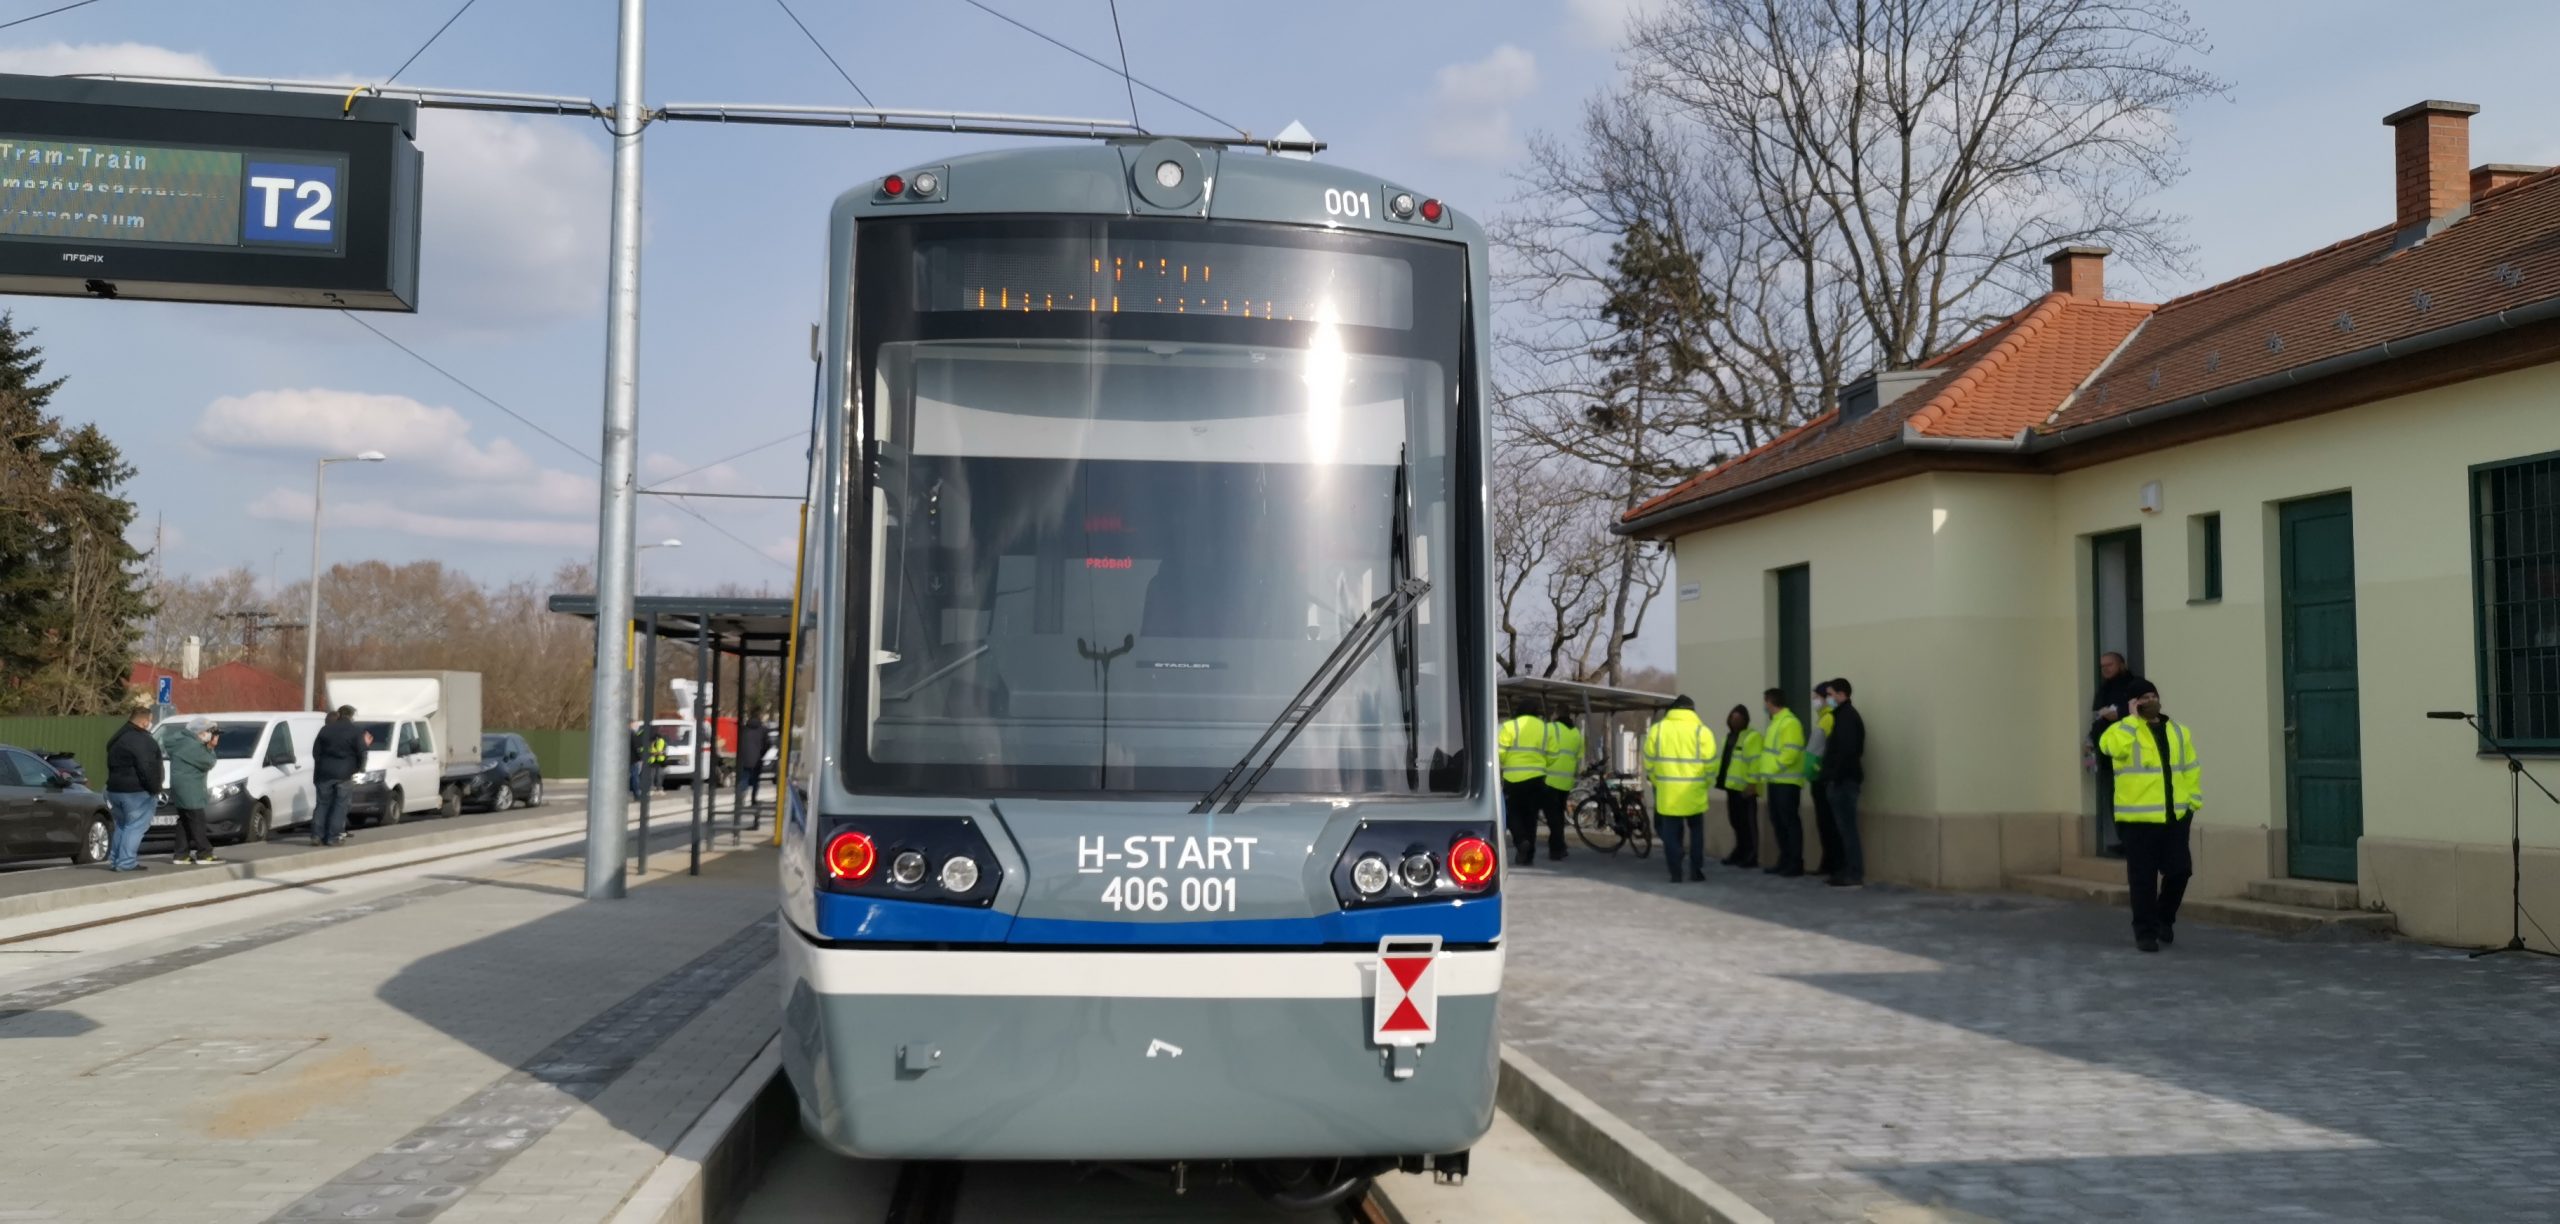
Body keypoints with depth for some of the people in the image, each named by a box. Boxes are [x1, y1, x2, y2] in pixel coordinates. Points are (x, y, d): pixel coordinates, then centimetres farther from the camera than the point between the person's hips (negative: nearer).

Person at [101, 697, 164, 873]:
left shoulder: (117, 738, 16)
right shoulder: (140, 740, -17)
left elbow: (113, 765, 19)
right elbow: (146, 768, -24)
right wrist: (154, 789, -16)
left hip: (115, 789, 10)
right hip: (137, 792, -10)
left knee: (121, 825, 19)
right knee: (135, 826, -5)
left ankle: (115, 859, 21)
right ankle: (126, 862, -8)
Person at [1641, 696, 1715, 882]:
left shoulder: (1656, 729, 2)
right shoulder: (1702, 731, -4)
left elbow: (1649, 762, 4)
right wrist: (1704, 785, 11)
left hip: (1667, 792, 1)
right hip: (1693, 792, -1)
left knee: (1671, 833, 7)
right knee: (1696, 831, 15)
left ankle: (1675, 873, 4)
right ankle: (1696, 871, 12)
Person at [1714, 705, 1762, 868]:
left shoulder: (1752, 736, -9)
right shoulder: (1730, 736, 20)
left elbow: (1755, 762, -17)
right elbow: (1723, 759, 21)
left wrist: (1752, 783, -23)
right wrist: (1720, 778, 15)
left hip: (1745, 787, -9)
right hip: (1732, 786, 9)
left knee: (1748, 822, -6)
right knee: (1736, 821, 14)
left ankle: (1751, 857, -3)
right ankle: (1740, 853, 24)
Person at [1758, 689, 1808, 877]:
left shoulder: (1789, 722, -14)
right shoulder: (1776, 721, 18)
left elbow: (1791, 753, -22)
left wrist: (1773, 768, -18)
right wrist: (1769, 771, 9)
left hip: (1787, 781, -10)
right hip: (1776, 781, 10)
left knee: (1790, 821, -7)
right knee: (1778, 821, 12)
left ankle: (1796, 863, -5)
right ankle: (1785, 860, 18)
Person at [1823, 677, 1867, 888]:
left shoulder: (1847, 716, -12)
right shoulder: (1844, 715, 18)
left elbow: (1848, 750, -22)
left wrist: (1836, 777, -20)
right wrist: (1831, 776, 15)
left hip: (1844, 781, -10)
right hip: (1841, 780, 10)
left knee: (1847, 828, -8)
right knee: (1841, 828, 13)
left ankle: (1855, 875, -8)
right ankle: (1844, 871, 17)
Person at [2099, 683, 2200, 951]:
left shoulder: (2178, 731, 12)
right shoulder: (2124, 729, -3)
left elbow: (2190, 770, 16)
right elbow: (2111, 746, -27)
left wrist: (2193, 803, 9)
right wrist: (2133, 718, -18)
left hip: (2175, 816, 4)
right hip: (2139, 818, -4)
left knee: (2179, 870, 7)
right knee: (2143, 877, -2)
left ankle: (2164, 919, 30)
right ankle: (2145, 931, 7)